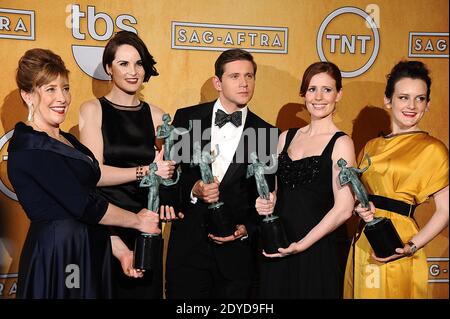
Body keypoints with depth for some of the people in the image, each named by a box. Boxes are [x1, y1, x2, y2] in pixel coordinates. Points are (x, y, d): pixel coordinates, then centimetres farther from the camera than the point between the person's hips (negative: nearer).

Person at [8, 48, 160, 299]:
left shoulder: (67, 141, 12)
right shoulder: (29, 147, -15)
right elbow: (84, 205, -19)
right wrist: (137, 220, -7)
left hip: (92, 254, 8)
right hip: (58, 257, -8)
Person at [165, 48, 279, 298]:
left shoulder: (266, 133, 2)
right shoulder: (186, 118, 2)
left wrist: (247, 229, -9)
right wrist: (193, 190, -14)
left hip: (237, 251, 0)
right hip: (188, 246, 0)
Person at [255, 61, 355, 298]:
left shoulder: (341, 143, -6)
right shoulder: (286, 137, 10)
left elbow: (343, 209, -13)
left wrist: (300, 245, -15)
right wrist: (266, 203, -3)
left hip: (316, 252, -5)